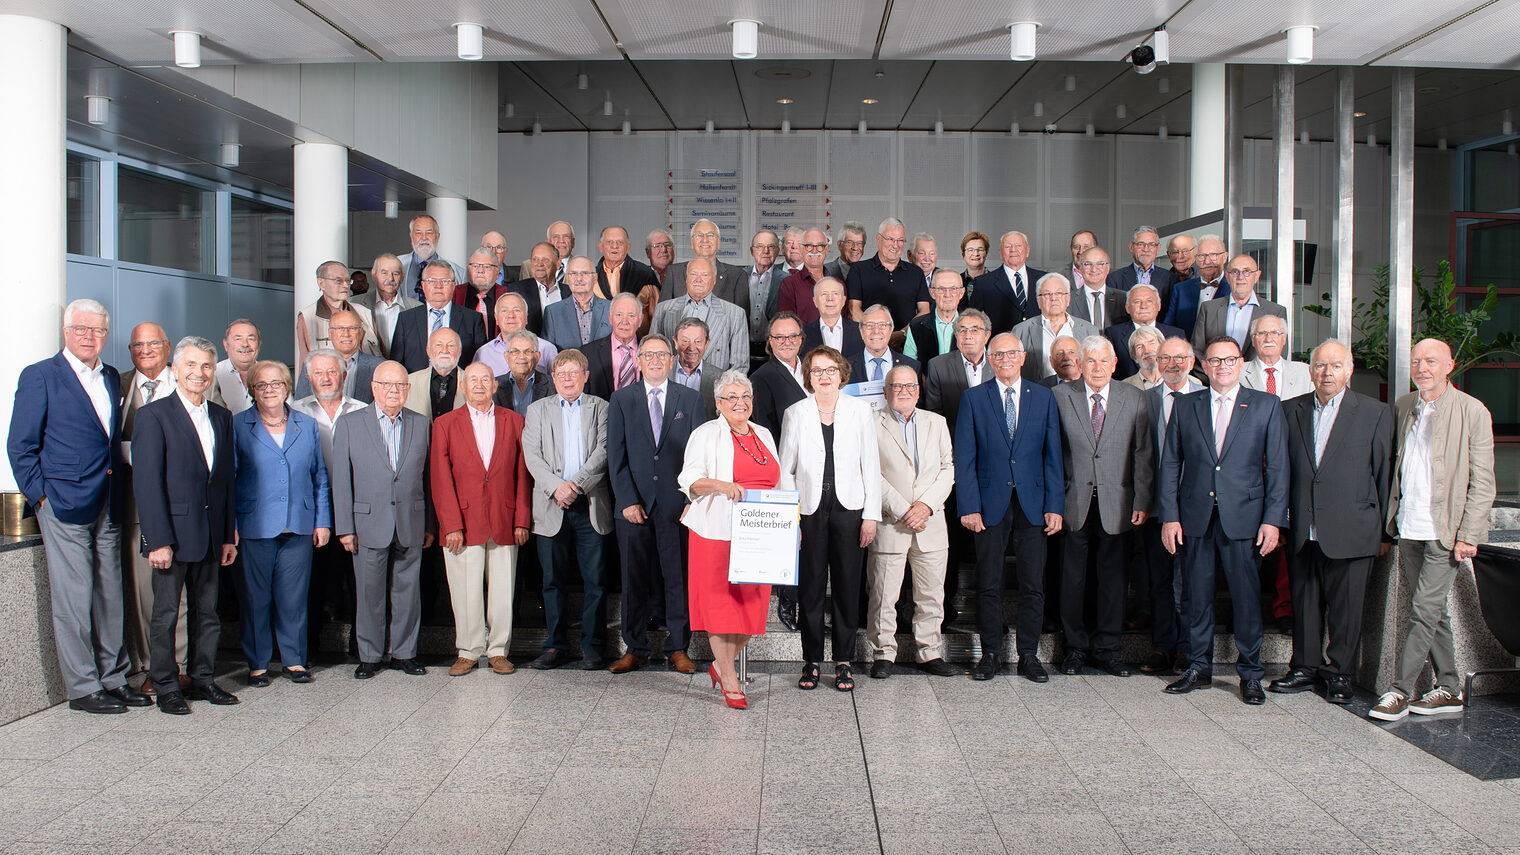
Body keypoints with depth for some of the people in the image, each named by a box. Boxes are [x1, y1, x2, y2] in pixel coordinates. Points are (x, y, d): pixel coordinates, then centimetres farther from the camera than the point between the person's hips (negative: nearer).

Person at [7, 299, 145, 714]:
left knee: (111, 598, 11)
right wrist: (41, 496, -8)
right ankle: (83, 688, 7)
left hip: (109, 508, 6)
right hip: (65, 506, -6)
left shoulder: (112, 378, 15)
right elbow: (20, 446, -3)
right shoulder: (39, 377, -2)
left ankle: (113, 679, 21)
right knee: (73, 601, -2)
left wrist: (120, 493, 10)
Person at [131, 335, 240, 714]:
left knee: (207, 612, 12)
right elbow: (146, 482, -12)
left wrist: (228, 535, 10)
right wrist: (158, 540, -16)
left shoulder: (221, 416, 11)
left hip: (211, 535, 5)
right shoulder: (154, 415, -7)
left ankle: (202, 680, 24)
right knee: (166, 613, 4)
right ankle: (166, 688, 16)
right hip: (173, 534, -5)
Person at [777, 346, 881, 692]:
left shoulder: (860, 410, 5)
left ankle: (844, 661, 15)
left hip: (849, 508, 0)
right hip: (809, 510, 0)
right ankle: (811, 660, 14)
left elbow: (871, 466, 5)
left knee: (848, 586, 4)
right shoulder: (795, 413, 6)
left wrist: (871, 515, -1)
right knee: (810, 587, 2)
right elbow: (785, 470, 6)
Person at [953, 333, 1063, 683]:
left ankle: (1029, 655, 15)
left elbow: (1053, 456, 6)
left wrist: (1055, 505, -2)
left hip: (1032, 503, 1)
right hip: (990, 503, -1)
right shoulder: (973, 398, 3)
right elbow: (964, 458, -1)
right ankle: (990, 653, 15)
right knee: (988, 584, 4)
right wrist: (968, 507, -8)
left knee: (1033, 584, 4)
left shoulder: (1043, 398, 7)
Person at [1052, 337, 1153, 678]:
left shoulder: (1134, 398, 5)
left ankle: (1106, 648, 20)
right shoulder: (1060, 396, 1)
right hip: (1074, 504, -1)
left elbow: (1144, 453, 4)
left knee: (1112, 578, 7)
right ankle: (1075, 646, 19)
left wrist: (1142, 500, -3)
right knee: (1073, 578, 5)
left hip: (1116, 505, 1)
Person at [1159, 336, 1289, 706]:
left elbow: (1278, 467, 2)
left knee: (1247, 596, 1)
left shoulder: (1266, 406, 5)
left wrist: (1273, 520, -6)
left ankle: (1250, 675, 14)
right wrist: (1169, 516, 0)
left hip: (1244, 518, -2)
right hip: (1195, 518, 2)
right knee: (1197, 596, 8)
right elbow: (1170, 464, 7)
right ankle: (1199, 668, 21)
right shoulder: (1184, 405, 9)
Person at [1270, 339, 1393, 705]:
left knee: (1346, 606, 5)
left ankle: (1340, 673, 19)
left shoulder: (1376, 413, 0)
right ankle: (1306, 667, 25)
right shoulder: (1291, 410, 9)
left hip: (1350, 531, -3)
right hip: (1304, 532, 3)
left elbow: (1385, 473, 1)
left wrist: (1384, 530, 0)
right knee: (1305, 602, 11)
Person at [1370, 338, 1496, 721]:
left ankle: (1400, 691, -1)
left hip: (1445, 531, -6)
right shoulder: (1402, 406, 9)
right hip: (1408, 528, 6)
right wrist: (1391, 518, 10)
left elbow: (1482, 481, -7)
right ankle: (1448, 689, 22)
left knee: (1424, 610, -7)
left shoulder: (1472, 411, -7)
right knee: (1430, 610, 11)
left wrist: (1468, 535, -12)